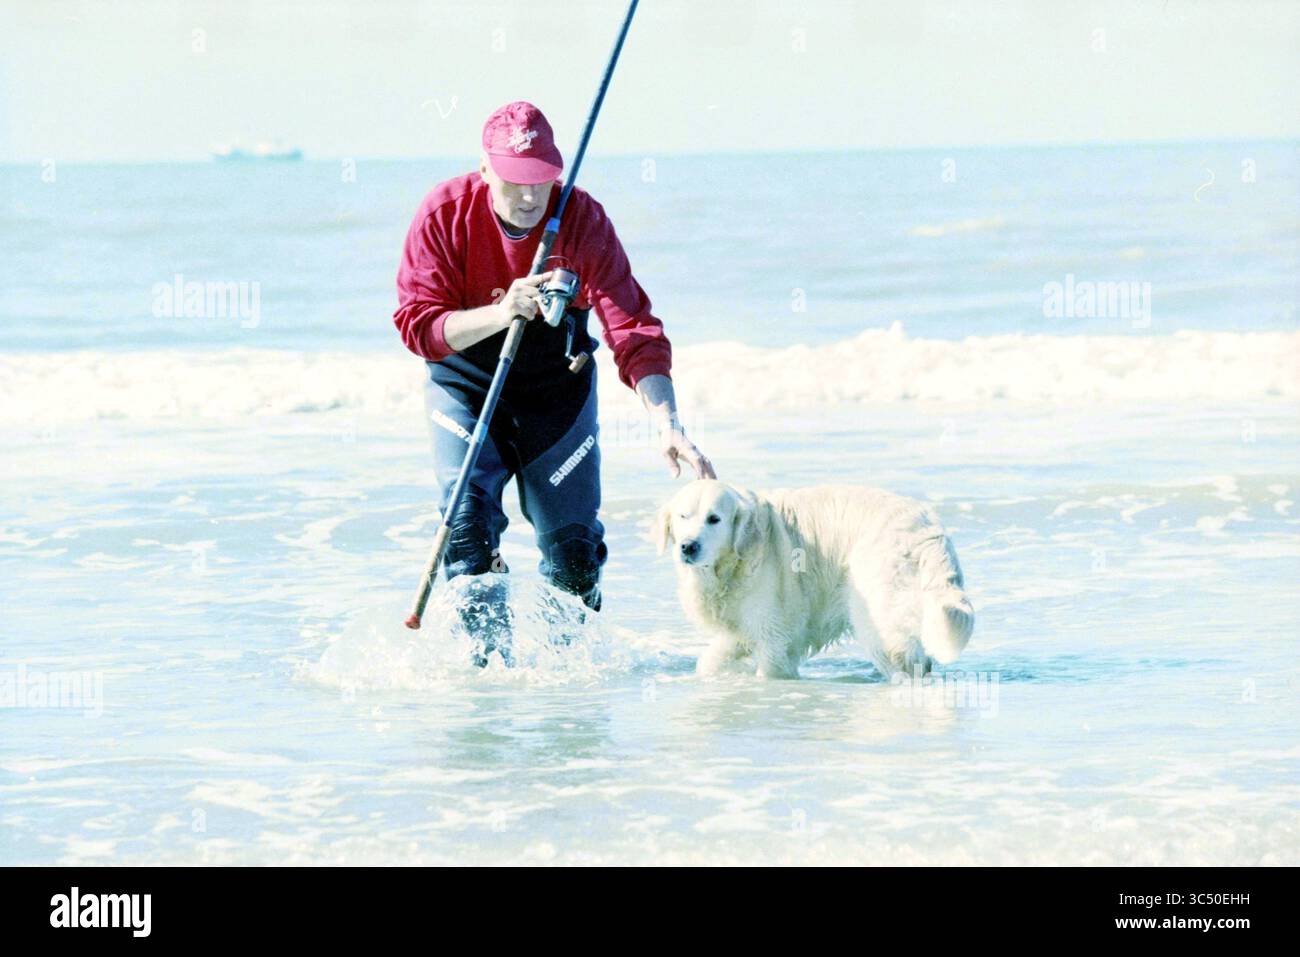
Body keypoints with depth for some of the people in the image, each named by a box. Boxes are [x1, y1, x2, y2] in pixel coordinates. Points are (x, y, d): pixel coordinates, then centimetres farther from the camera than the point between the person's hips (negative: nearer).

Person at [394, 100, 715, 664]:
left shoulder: (583, 220, -21)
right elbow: (416, 324, -22)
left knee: (572, 542, 1)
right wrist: (499, 314, -39)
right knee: (468, 523, -18)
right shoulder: (445, 214, -19)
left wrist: (667, 425, -39)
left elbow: (633, 332, -26)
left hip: (556, 386, 0)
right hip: (464, 383, 0)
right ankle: (489, 656, -8)